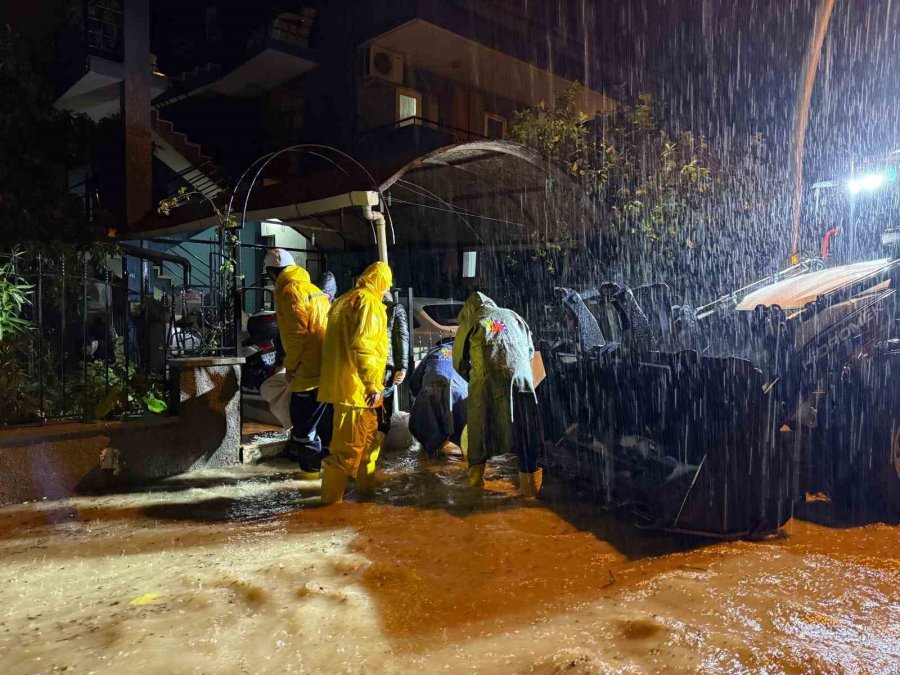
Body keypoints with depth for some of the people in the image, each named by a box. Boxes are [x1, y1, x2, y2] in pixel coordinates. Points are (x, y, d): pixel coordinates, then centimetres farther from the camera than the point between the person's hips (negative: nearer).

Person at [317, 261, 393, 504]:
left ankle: (366, 484, 34)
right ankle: (332, 497, 5)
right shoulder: (369, 303, -12)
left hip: (342, 383, 10)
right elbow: (362, 346, -24)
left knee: (369, 436, 22)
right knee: (348, 444, -2)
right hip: (357, 386, -10)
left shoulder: (343, 300, 18)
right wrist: (373, 384, -25)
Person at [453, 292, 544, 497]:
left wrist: (471, 377, 34)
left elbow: (459, 360, 17)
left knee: (479, 430, 12)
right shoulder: (513, 316, 21)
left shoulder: (470, 322, 13)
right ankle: (531, 486, 10)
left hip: (487, 382, -2)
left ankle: (476, 480, 19)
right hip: (522, 379, 2)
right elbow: (530, 350, 27)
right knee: (526, 434, 8)